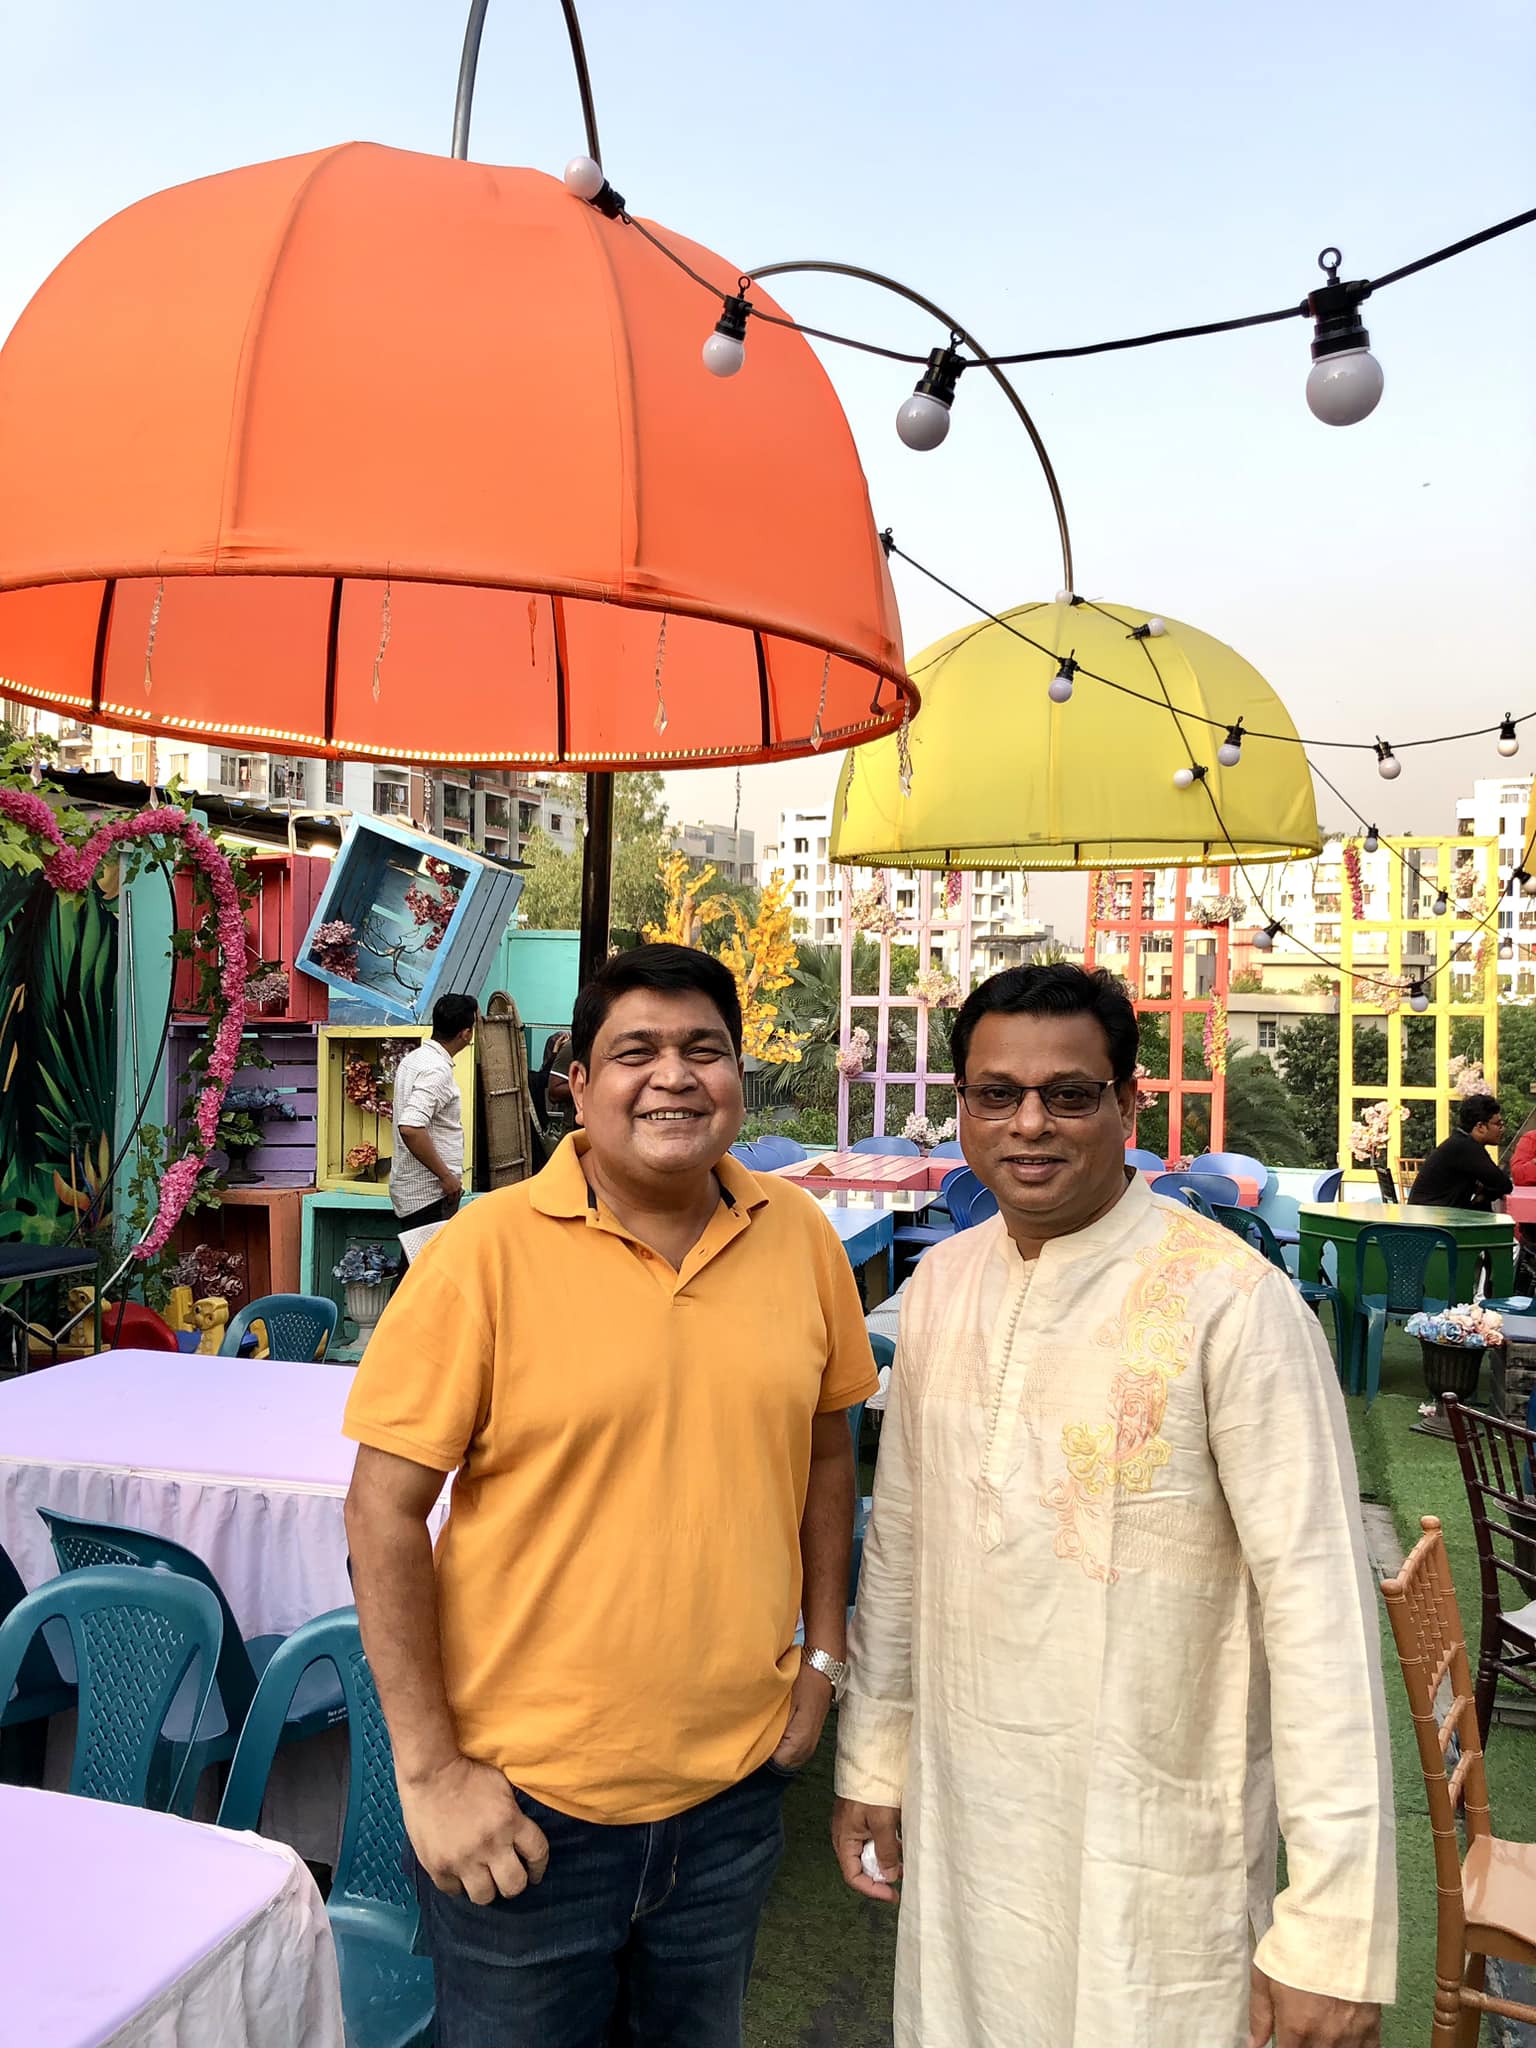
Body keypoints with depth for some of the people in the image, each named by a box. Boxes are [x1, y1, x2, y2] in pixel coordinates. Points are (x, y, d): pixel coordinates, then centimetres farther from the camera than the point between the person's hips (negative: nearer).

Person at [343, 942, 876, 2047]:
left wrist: (824, 1655, 8)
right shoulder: (490, 1249, -16)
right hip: (522, 1796, -3)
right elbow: (384, 1508, -13)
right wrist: (429, 1768, -11)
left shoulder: (802, 1236, -4)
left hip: (735, 1783, 4)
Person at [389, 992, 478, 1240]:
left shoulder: (413, 1059, 10)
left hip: (409, 1191, 10)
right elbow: (410, 1128, -31)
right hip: (430, 1195, -10)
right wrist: (446, 1175, -22)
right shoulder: (437, 1070, -20)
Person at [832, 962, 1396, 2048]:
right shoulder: (940, 1283, -1)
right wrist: (873, 1760, 12)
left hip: (1155, 1862, -5)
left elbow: (1321, 1608, -19)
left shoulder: (1233, 1306, -20)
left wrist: (1335, 1938, -18)